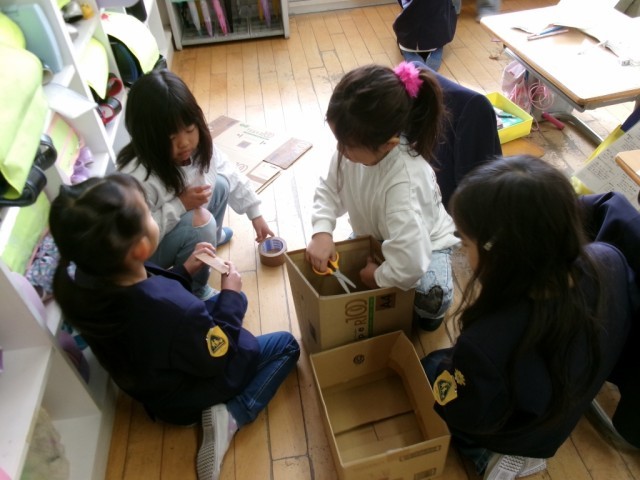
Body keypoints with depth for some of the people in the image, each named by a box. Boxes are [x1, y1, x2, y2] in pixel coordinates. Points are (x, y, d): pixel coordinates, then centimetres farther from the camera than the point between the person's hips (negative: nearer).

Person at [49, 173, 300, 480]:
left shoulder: (80, 281, -22)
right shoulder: (174, 309, -45)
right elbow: (218, 358, -23)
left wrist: (185, 271, -4)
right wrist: (232, 295, -14)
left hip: (147, 382, 7)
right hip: (183, 398, -6)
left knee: (218, 303, 24)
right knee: (287, 345, 7)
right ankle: (231, 415, -5)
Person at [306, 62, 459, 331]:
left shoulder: (405, 181, -44)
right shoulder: (353, 148, -26)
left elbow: (410, 262, -46)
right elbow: (330, 190, -8)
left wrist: (379, 278, -26)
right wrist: (322, 232, -24)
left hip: (423, 244, -5)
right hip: (373, 238, 6)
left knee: (432, 296, -29)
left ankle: (426, 312, 9)